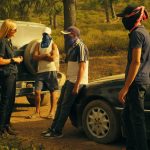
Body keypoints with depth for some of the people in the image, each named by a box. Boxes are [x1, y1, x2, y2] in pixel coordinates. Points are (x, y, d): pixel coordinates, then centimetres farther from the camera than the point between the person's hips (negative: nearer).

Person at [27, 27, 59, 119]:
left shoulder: (53, 45, 4)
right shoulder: (38, 45, 15)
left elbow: (53, 58, -11)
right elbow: (35, 57, 1)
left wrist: (41, 56, -4)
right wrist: (46, 55, -8)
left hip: (51, 71, -3)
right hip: (40, 71, 4)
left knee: (53, 91, 0)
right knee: (37, 91, -2)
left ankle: (52, 112, 8)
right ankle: (37, 112, 7)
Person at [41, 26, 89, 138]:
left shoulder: (80, 47, -15)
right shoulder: (72, 47, 14)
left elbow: (82, 68, -20)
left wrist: (77, 85, -22)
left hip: (76, 82, -9)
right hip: (70, 80, 9)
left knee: (65, 106, -5)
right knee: (60, 103, 12)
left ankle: (57, 132, 2)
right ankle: (53, 128, 20)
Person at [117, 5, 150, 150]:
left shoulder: (137, 34, -14)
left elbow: (136, 62, -21)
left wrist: (125, 88, -21)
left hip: (136, 82, -10)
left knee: (137, 119, -6)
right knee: (127, 116, 17)